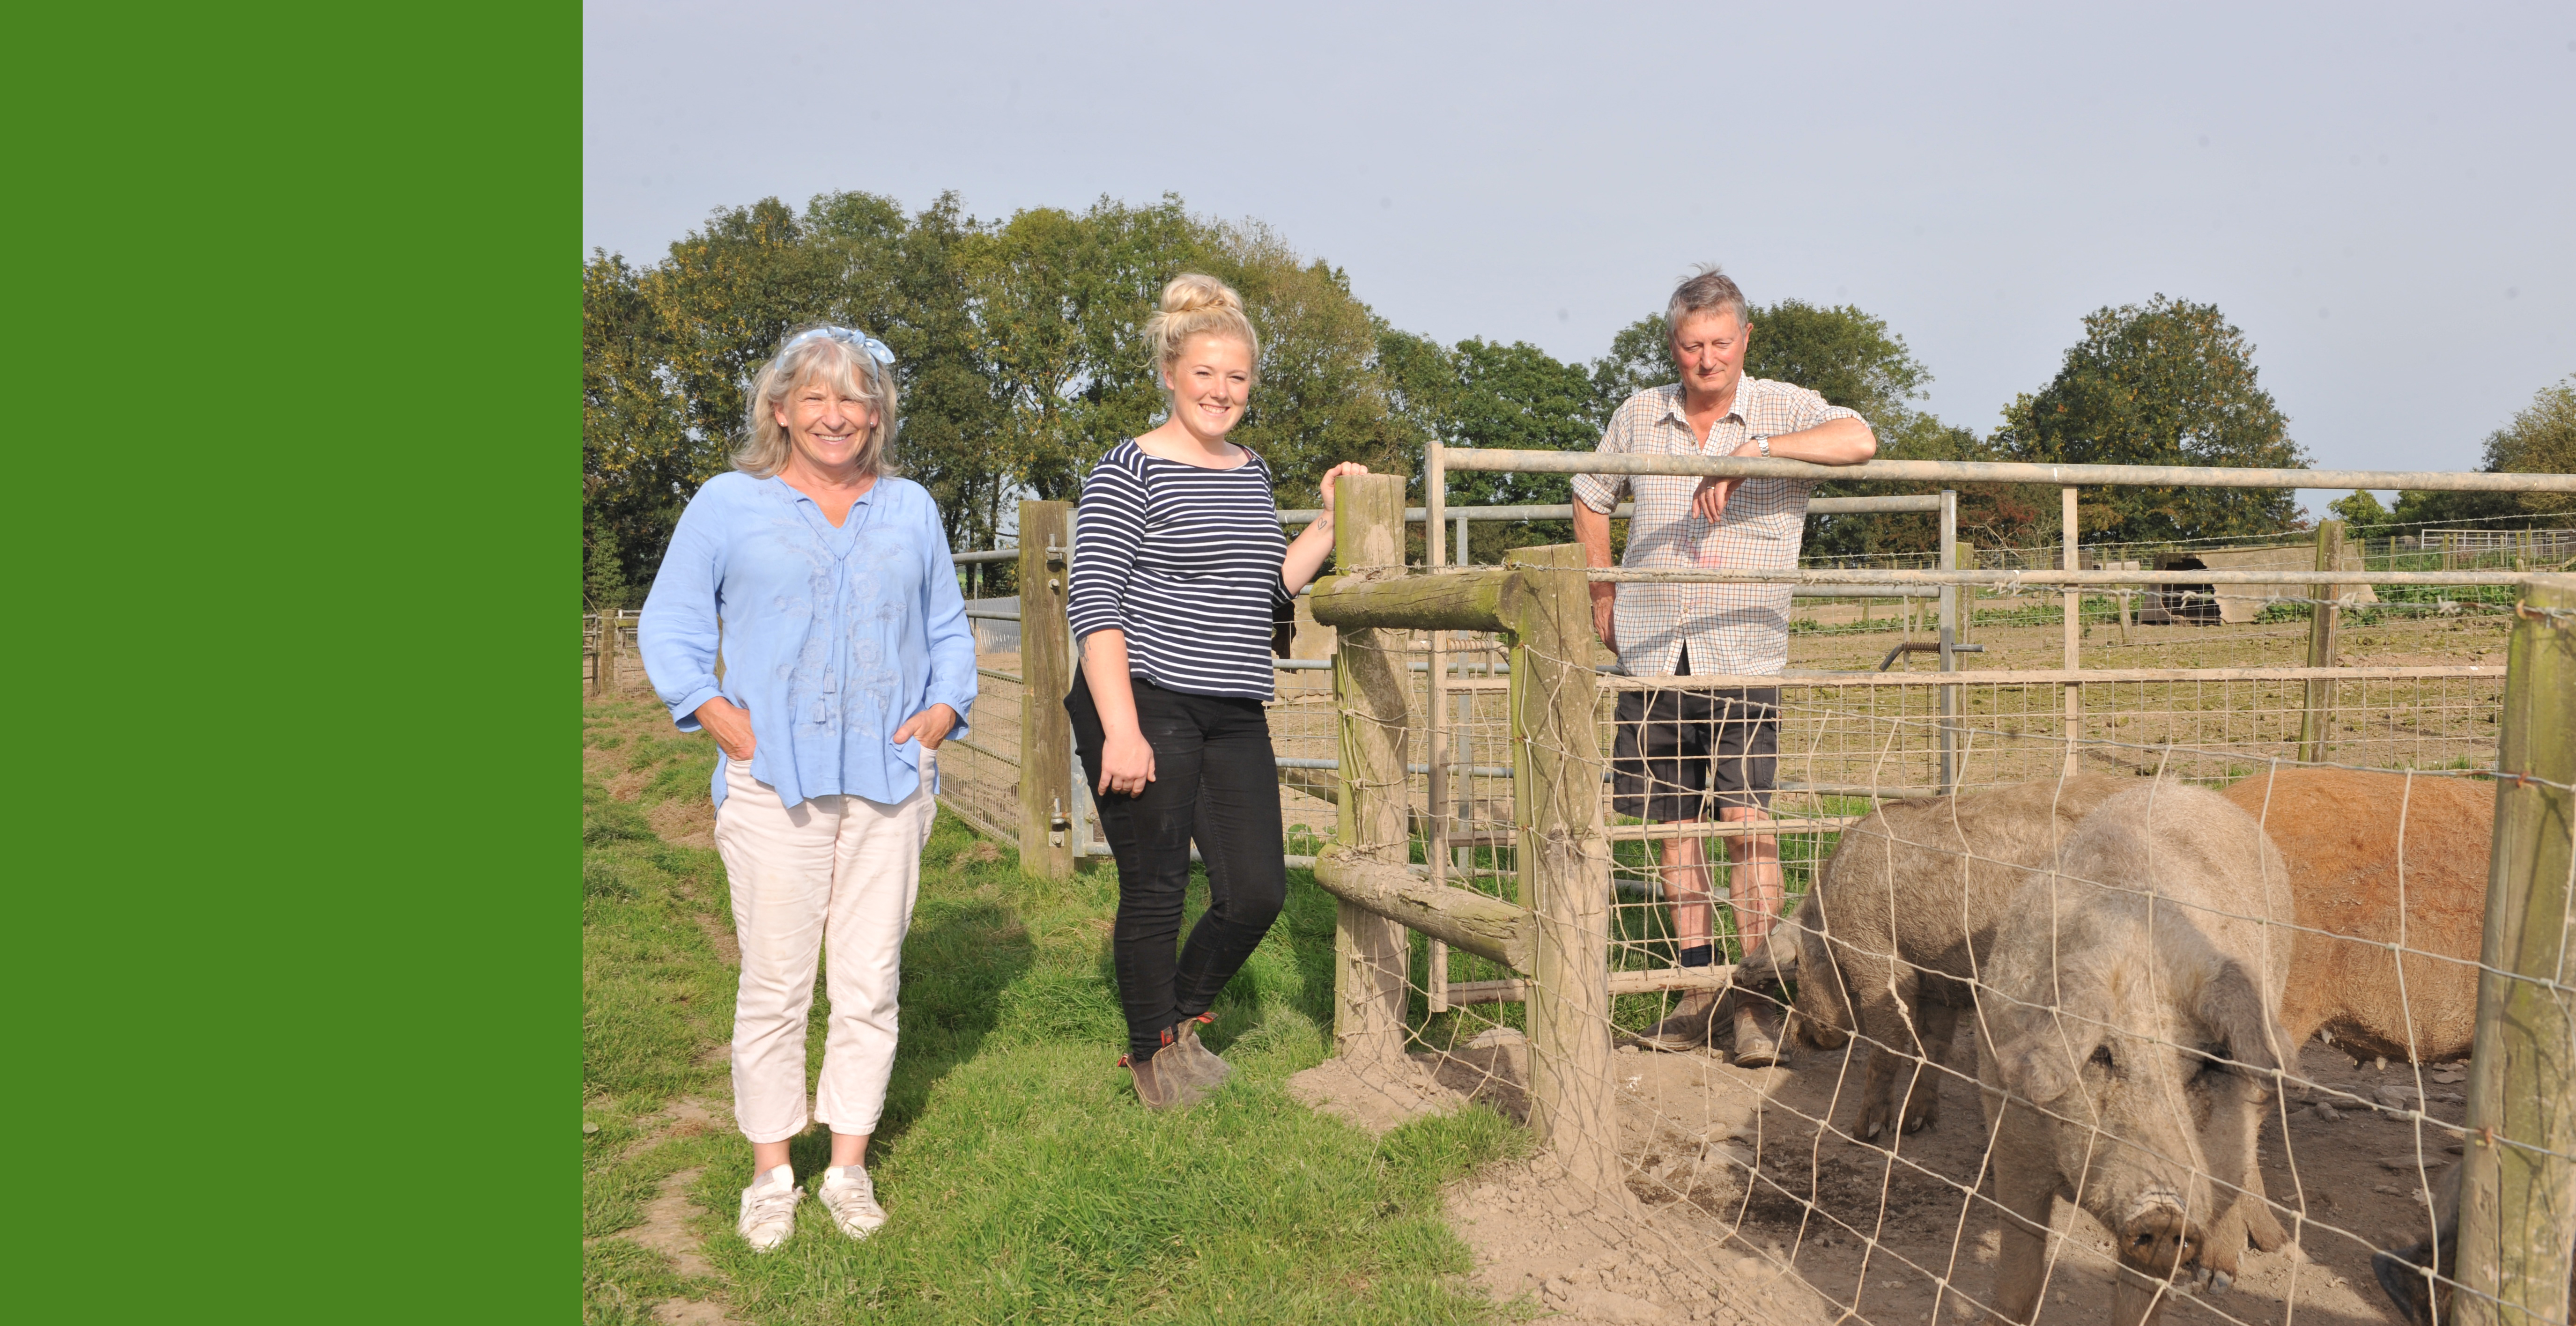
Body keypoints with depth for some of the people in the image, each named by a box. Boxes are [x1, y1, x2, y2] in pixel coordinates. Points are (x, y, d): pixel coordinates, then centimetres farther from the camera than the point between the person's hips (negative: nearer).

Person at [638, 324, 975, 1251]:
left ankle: (849, 1167, 17)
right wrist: (722, 719, -6)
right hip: (773, 782, -2)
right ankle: (771, 1174, 14)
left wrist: (945, 708, 5)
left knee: (870, 983, 4)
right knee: (775, 984, 0)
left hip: (888, 777, 2)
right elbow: (669, 625, 8)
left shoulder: (911, 509, 16)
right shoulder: (728, 504, 8)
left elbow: (950, 630, 22)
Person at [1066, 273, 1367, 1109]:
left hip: (1235, 717, 7)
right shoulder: (1129, 471, -5)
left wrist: (1329, 523, 12)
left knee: (1258, 892, 4)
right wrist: (1121, 728, -19)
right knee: (1155, 893, 1)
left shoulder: (1252, 474, 17)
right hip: (1144, 706, -6)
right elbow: (1095, 603, -12)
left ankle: (1181, 1019, 30)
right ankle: (1152, 1053, 23)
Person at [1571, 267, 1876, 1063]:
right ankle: (1699, 991, 18)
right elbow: (1590, 499, 24)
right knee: (1673, 825, 7)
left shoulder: (1783, 409, -1)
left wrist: (1752, 450, -26)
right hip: (1653, 660, 4)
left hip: (1743, 657, -3)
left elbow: (1859, 442, -21)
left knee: (1746, 819, -11)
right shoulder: (1639, 416, 9)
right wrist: (1602, 595, 18)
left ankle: (1759, 1004, -4)